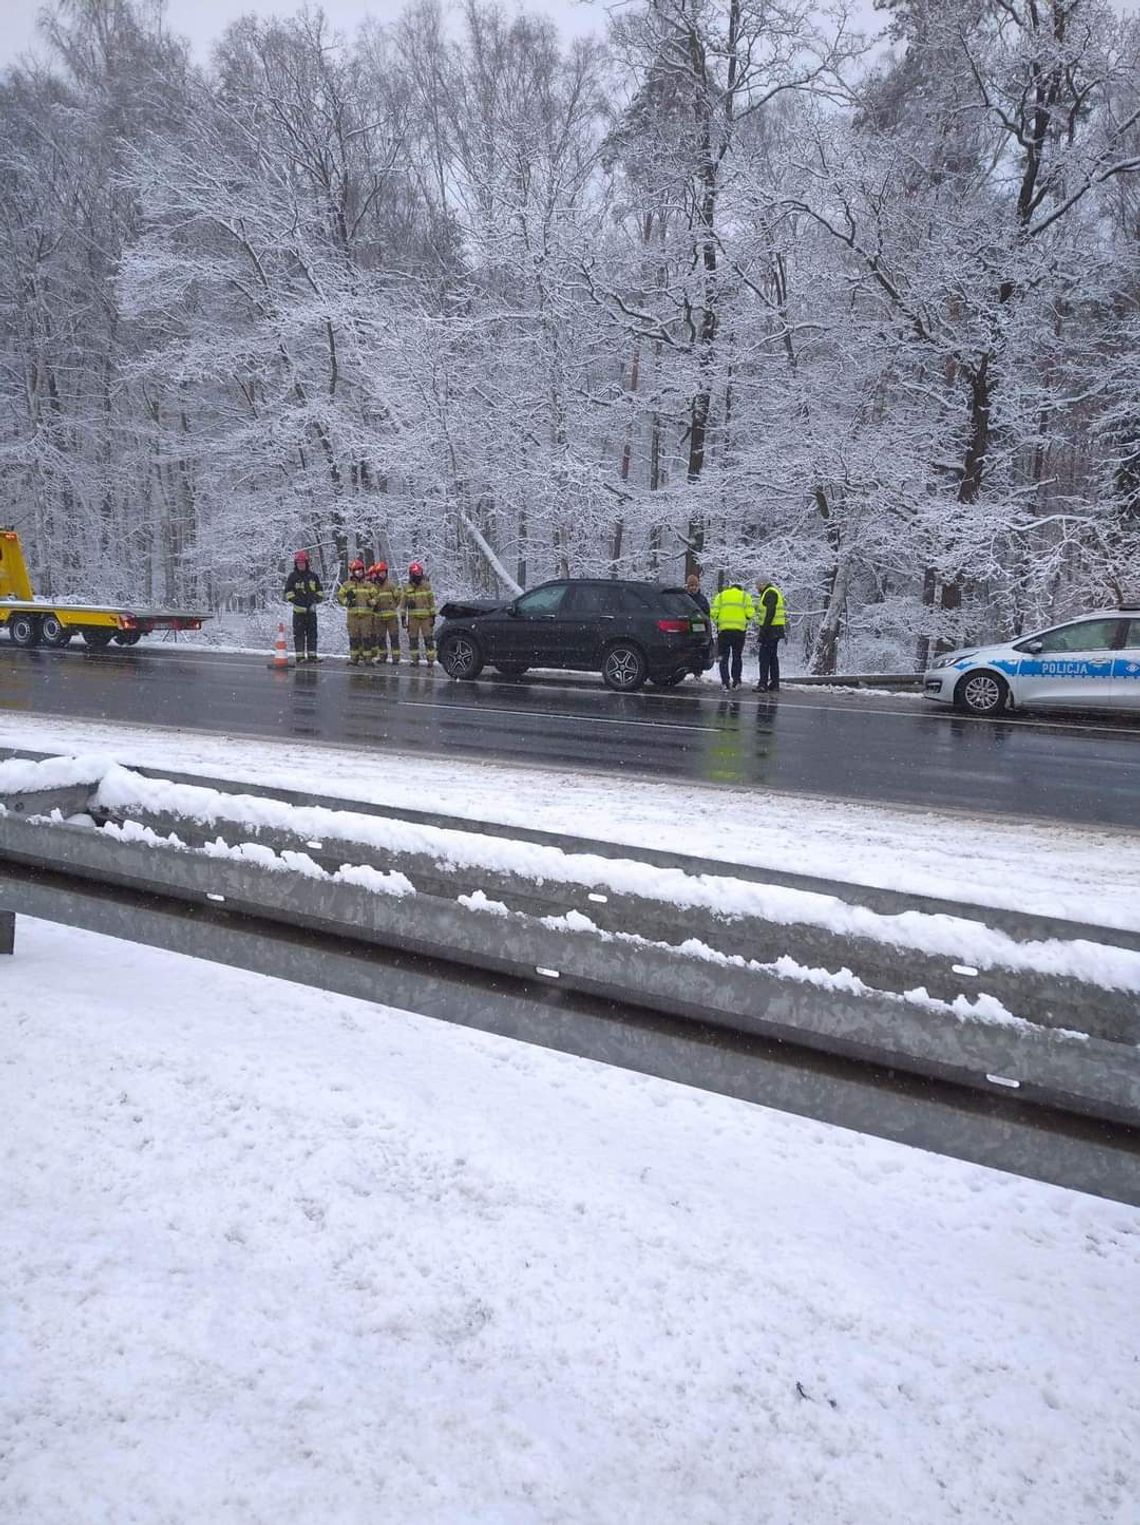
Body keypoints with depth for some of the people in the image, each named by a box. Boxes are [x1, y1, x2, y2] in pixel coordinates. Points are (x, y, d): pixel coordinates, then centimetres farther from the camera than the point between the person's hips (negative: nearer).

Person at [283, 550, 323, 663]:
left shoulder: (313, 576, 9)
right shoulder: (292, 576, -1)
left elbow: (319, 590, 15)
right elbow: (288, 592, -3)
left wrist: (316, 600, 0)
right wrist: (295, 600, -14)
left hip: (311, 609, 4)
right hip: (299, 610, -4)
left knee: (312, 633, 7)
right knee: (299, 634, -3)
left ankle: (312, 655, 13)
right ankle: (300, 656, -2)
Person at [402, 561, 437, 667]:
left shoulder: (426, 586, 3)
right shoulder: (407, 588, 7)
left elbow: (432, 601, 3)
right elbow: (403, 603, 9)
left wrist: (433, 616, -1)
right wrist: (403, 618, 4)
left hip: (426, 617, -2)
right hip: (413, 617, 2)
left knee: (428, 639, -5)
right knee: (413, 640, 4)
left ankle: (431, 660, -1)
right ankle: (415, 660, 13)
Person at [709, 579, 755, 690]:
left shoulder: (721, 595, 11)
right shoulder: (745, 596, 10)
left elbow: (713, 612, -1)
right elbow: (750, 613, -3)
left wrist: (717, 623, 15)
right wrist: (745, 623, 13)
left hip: (724, 630, 0)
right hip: (740, 630, 0)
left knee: (724, 657, 6)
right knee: (737, 657, 12)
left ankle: (725, 682, -2)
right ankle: (736, 682, 12)